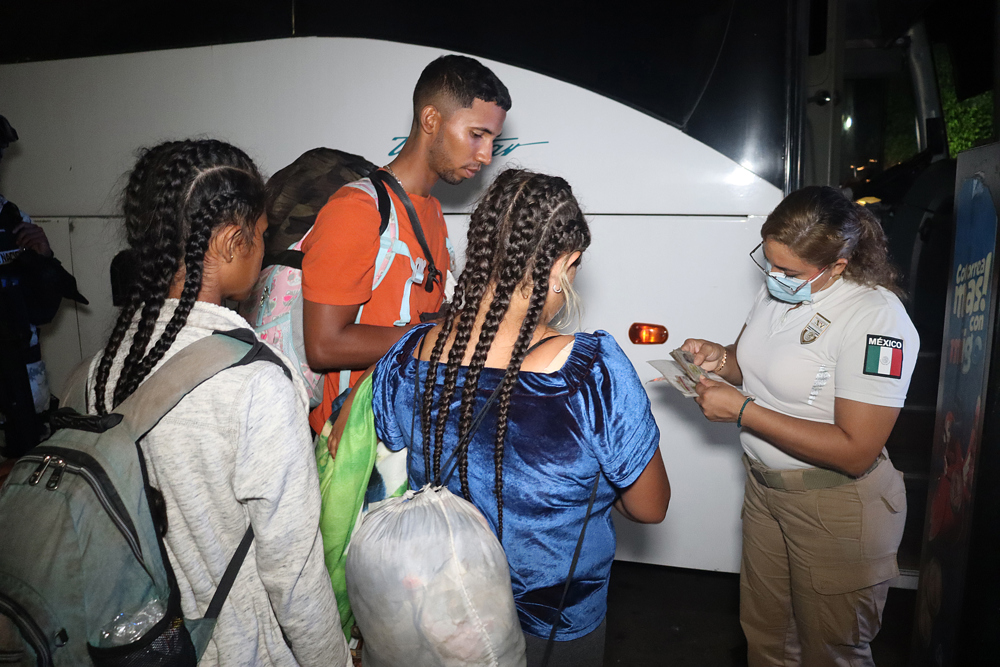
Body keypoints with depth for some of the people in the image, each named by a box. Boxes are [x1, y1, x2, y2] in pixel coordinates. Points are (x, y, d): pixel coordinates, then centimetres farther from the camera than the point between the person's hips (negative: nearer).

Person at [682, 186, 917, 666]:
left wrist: (742, 410, -26)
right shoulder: (777, 289, 0)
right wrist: (720, 357, -7)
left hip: (836, 507, -7)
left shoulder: (878, 319, -24)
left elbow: (855, 452, -27)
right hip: (764, 487, 7)